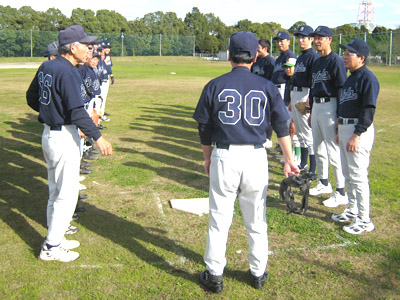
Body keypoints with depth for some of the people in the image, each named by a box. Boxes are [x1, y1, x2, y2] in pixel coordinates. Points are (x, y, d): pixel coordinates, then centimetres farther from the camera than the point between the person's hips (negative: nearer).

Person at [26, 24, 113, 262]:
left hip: (48, 133, 10)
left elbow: (32, 98, 17)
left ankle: (55, 238, 31)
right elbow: (77, 111, -26)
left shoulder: (46, 67, 7)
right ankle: (51, 247, 9)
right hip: (64, 137, -9)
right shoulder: (67, 72, -20)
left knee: (55, 190, 19)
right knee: (67, 193, 1)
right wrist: (98, 137, -26)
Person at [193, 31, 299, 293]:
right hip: (256, 157, 2)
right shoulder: (267, 87, 2)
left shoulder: (215, 86, -1)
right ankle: (259, 274, 27)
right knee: (257, 220, 15)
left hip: (224, 157, -1)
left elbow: (204, 127, 4)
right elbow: (282, 126, 1)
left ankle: (214, 276, 19)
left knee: (219, 220, 9)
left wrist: (208, 158, 16)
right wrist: (289, 160, 6)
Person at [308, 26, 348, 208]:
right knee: (318, 149, 17)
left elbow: (342, 89, -16)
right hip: (316, 106, 10)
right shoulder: (317, 62, 16)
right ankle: (324, 184, 32)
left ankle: (341, 193, -2)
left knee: (334, 151, -8)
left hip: (330, 106, -9)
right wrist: (311, 112, 21)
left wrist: (339, 116, -20)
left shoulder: (336, 61, -11)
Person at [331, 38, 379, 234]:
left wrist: (356, 135, -23)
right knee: (348, 174, 17)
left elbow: (369, 110, -19)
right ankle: (352, 211, 30)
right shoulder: (350, 77, 16)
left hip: (359, 130, -10)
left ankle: (364, 220, 2)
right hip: (344, 127, 10)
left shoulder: (367, 78, -13)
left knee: (358, 176, -7)